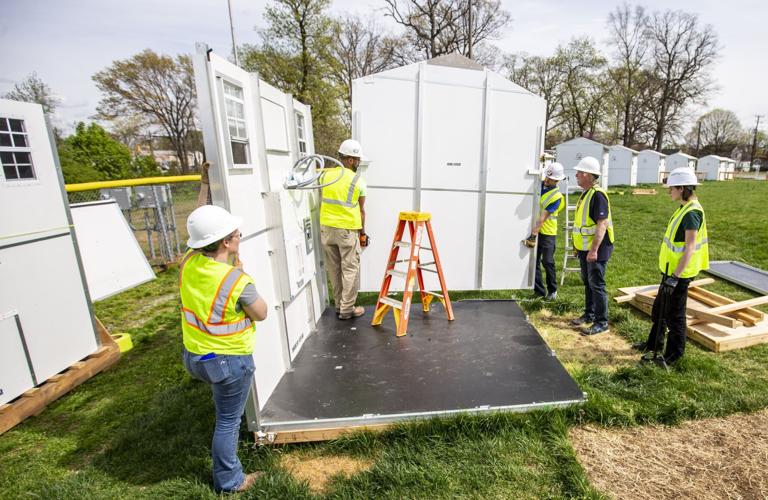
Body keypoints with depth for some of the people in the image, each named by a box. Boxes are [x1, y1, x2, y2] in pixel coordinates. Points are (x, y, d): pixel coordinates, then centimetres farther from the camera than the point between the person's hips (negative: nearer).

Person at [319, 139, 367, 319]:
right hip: (347, 229, -4)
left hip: (326, 227, 5)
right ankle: (347, 309, 9)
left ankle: (339, 304, 25)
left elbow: (322, 201, 7)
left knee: (334, 269, 14)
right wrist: (362, 230, 12)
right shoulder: (357, 180, -5)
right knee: (350, 269, 5)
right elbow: (360, 210, 1)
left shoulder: (325, 174, 4)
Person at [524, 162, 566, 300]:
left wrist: (533, 236, -22)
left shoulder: (556, 196, -14)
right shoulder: (540, 184, 3)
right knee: (534, 262, 6)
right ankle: (539, 290, 16)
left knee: (547, 262, -5)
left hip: (547, 233, -5)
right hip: (534, 230, 6)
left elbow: (543, 218, -19)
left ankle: (552, 290, 14)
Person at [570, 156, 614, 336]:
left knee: (597, 285, -3)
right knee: (587, 282, 18)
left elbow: (602, 224, -26)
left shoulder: (598, 195, -19)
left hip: (597, 249, -10)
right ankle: (589, 314, 32)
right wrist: (577, 244, 22)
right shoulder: (585, 194, 11)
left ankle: (601, 322, 8)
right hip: (584, 248, 10)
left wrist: (594, 250, -30)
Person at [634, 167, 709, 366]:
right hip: (671, 269, 10)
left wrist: (675, 276, -25)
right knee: (659, 309, 21)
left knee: (674, 315, 5)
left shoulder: (692, 213, -21)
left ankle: (674, 355, 20)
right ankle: (654, 344, 37)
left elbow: (689, 248, -24)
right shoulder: (685, 208, 9)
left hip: (679, 273, -10)